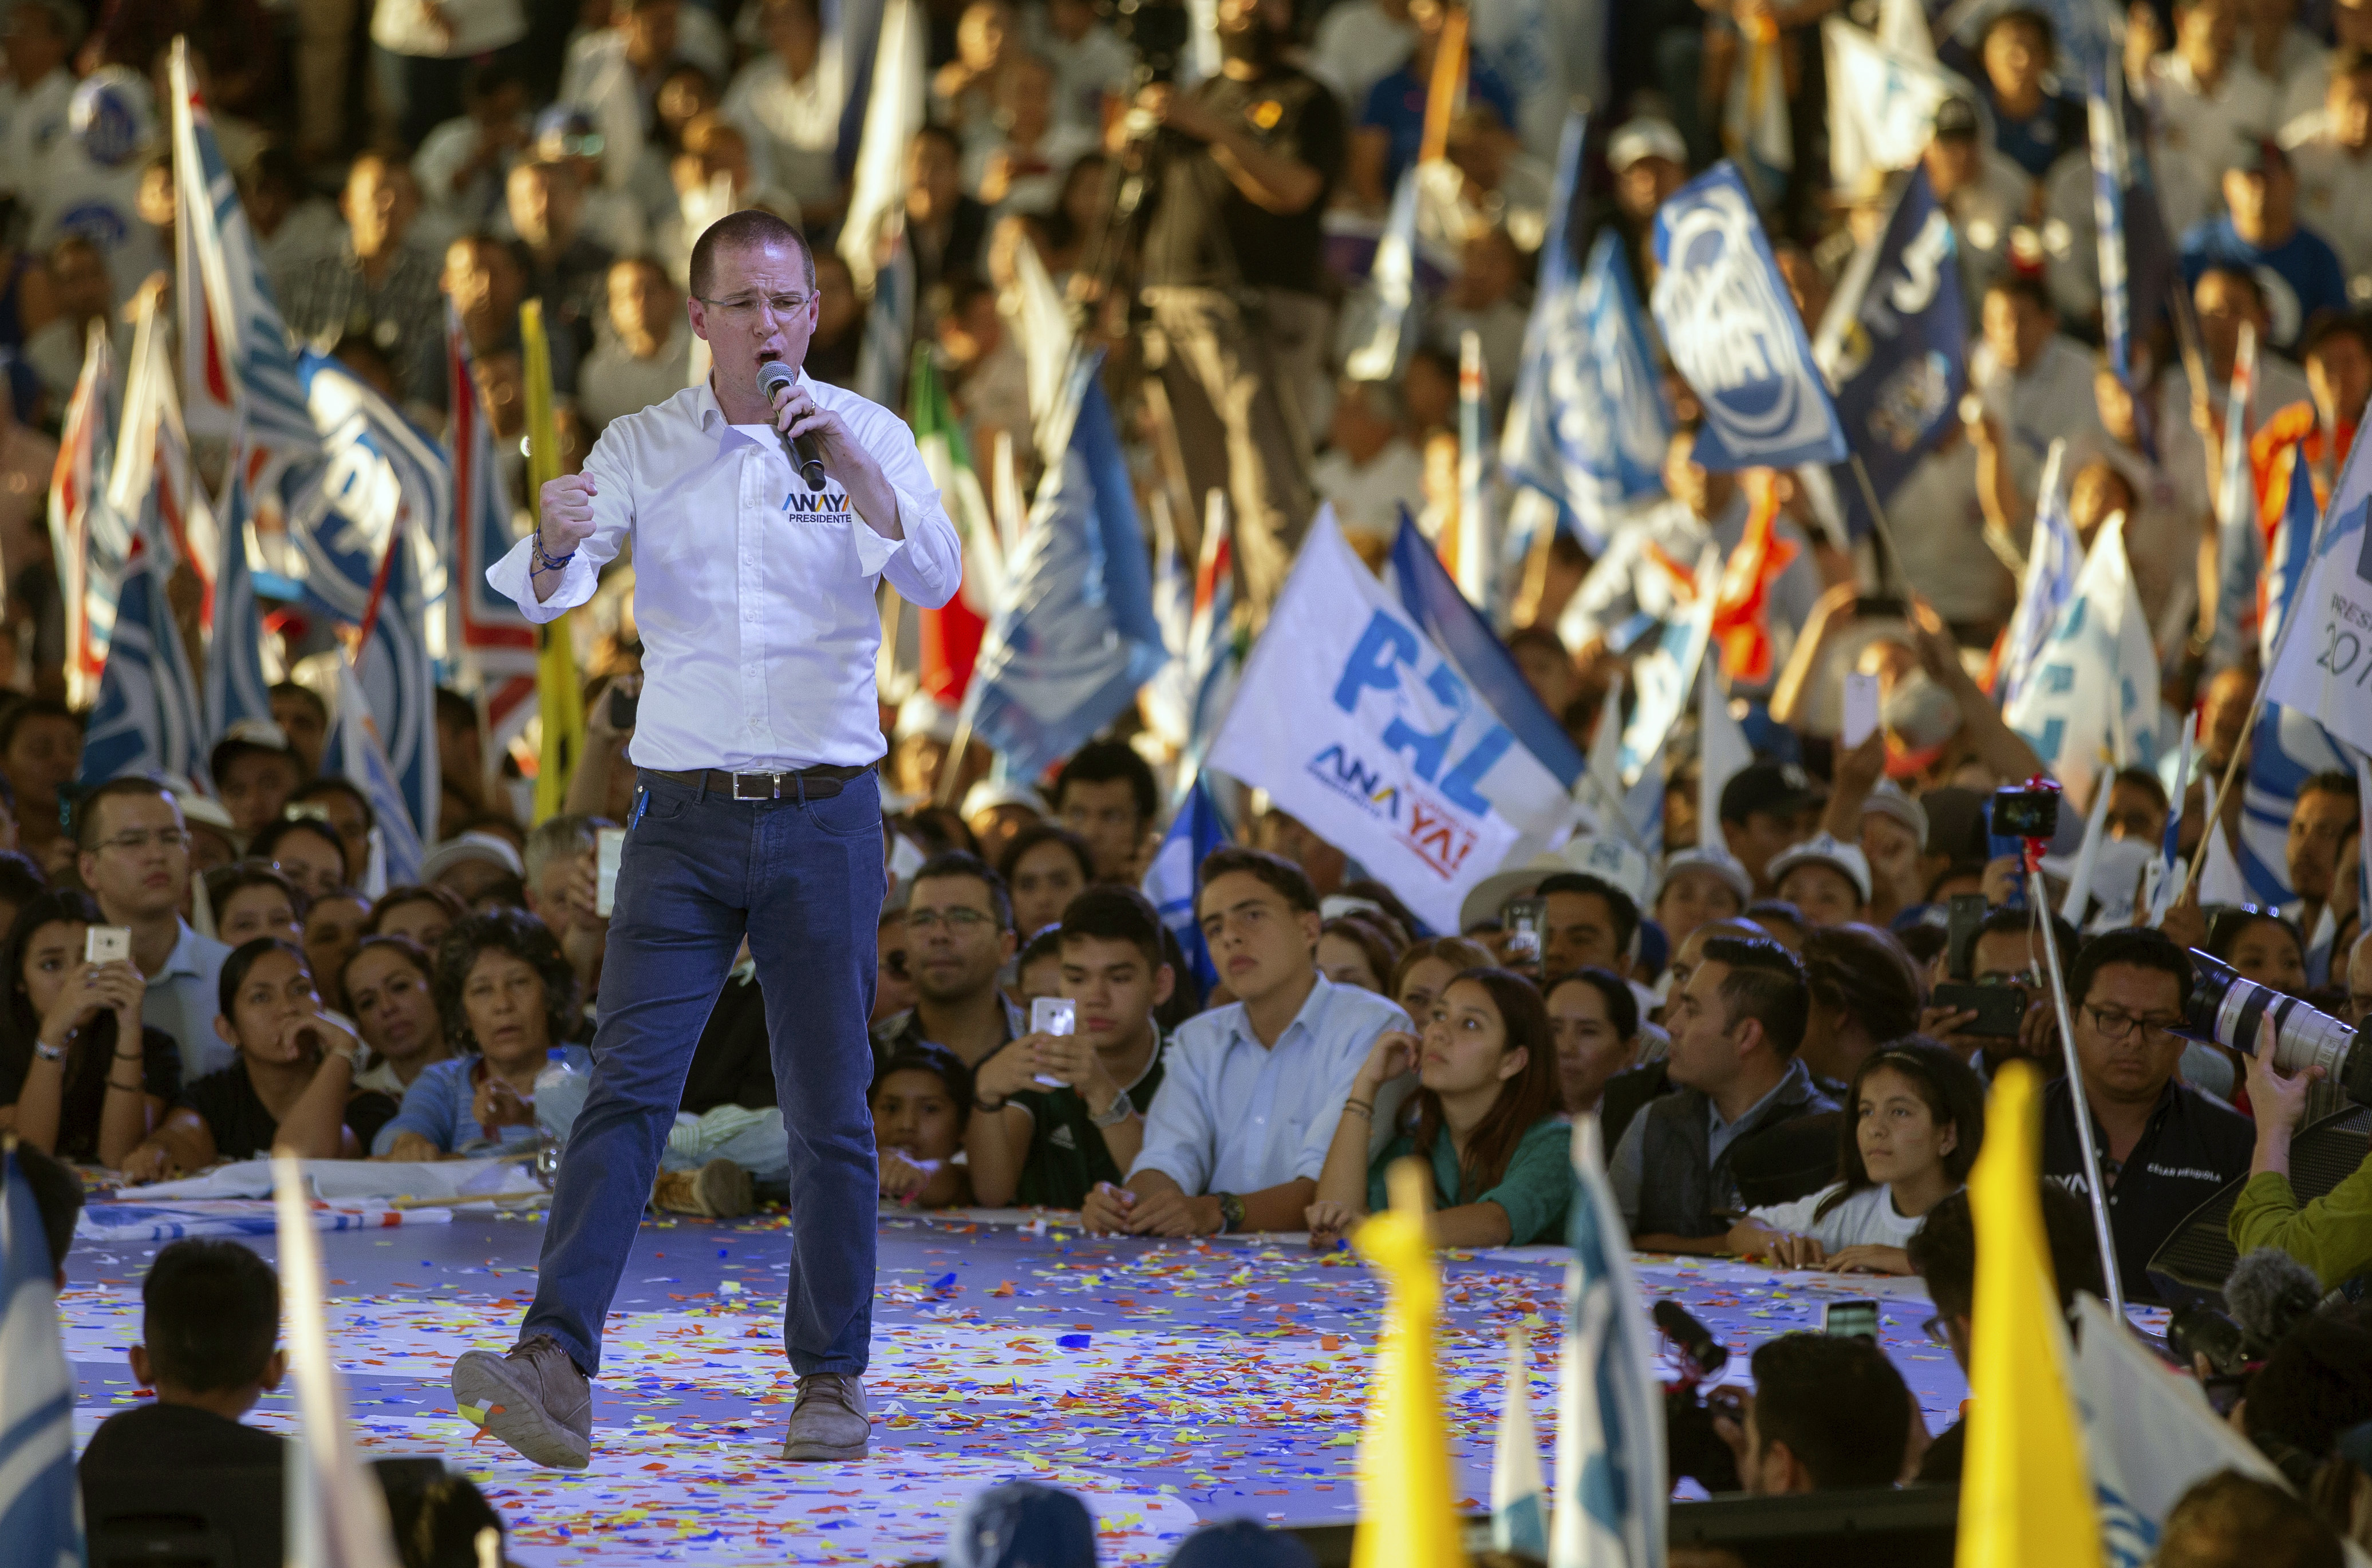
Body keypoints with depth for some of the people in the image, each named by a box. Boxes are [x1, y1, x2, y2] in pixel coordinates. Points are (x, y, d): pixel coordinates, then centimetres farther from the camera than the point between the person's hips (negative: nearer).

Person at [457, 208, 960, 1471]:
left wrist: (845, 456, -27)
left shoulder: (865, 435, 2)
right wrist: (552, 543, -30)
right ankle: (556, 1367, -19)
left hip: (824, 811, 0)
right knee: (626, 1087, -10)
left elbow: (935, 580, -13)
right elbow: (544, 596, -6)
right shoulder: (643, 446, 4)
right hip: (683, 815, 0)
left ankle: (831, 1380, 14)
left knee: (830, 1109, 3)